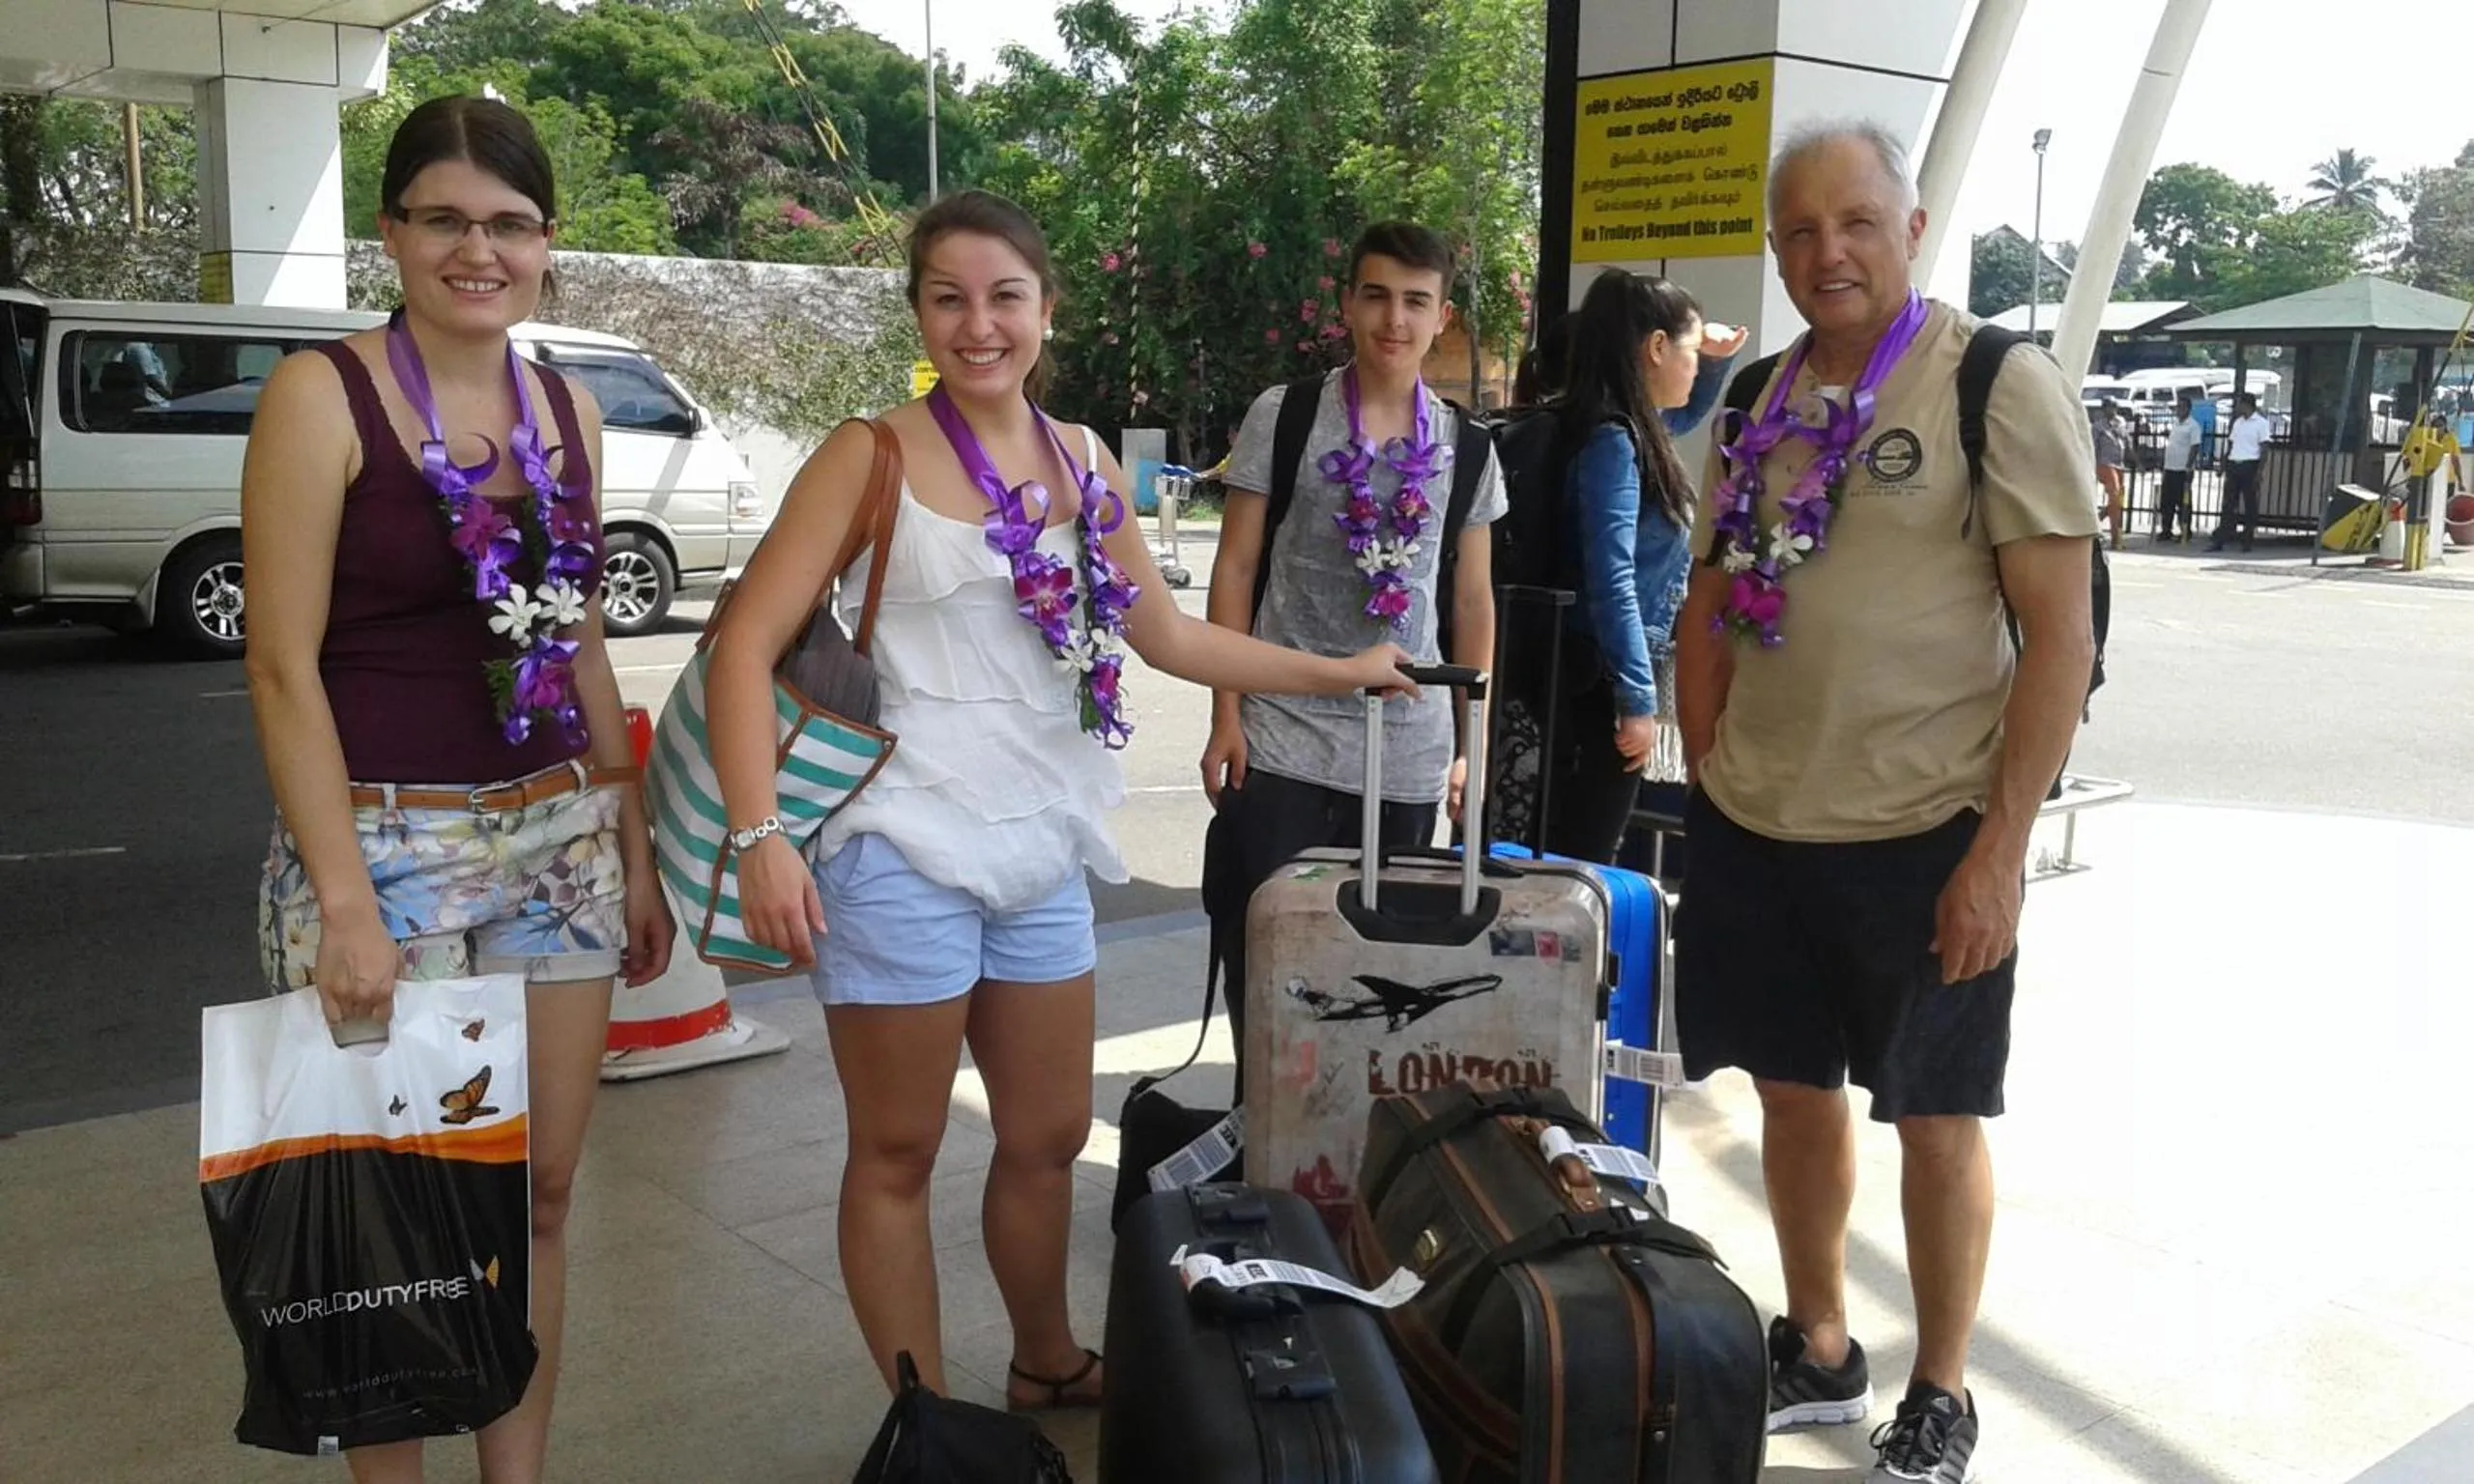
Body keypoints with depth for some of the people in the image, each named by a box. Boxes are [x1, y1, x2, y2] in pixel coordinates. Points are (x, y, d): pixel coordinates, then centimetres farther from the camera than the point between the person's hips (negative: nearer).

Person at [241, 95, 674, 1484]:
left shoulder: (569, 410, 9)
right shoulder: (322, 394, -7)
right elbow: (283, 663, -11)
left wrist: (635, 851, 13)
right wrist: (345, 899, -17)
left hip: (559, 838, 5)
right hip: (384, 842, -5)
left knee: (539, 1195, 10)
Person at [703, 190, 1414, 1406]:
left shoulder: (1085, 468, 9)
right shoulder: (872, 457, -7)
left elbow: (1169, 637, 19)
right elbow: (746, 644, -11)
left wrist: (1342, 671, 21)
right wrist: (760, 836, -21)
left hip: (1043, 851, 6)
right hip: (904, 853, -5)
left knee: (1049, 1136, 17)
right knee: (898, 1154, 6)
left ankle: (1046, 1366, 40)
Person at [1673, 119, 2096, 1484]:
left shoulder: (2001, 385, -10)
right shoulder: (1760, 401, 7)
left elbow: (2061, 634, -12)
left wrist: (2002, 849, -16)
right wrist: (1710, 782, 7)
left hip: (1924, 834, -5)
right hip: (1752, 828, 5)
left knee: (1934, 1117, 9)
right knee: (1794, 1092, 16)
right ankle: (1817, 1353, 35)